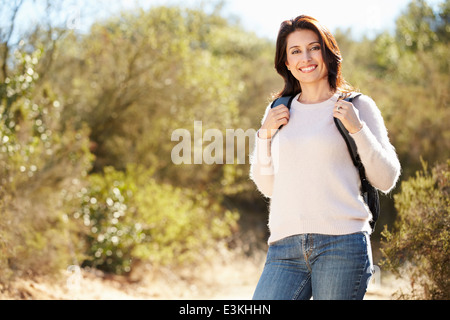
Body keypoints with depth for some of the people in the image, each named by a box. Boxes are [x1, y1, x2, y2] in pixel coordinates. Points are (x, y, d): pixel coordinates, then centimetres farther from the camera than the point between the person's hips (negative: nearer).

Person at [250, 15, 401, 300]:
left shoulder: (358, 107, 5)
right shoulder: (279, 112, 15)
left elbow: (386, 180, 3)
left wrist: (357, 128, -8)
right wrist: (264, 135, 6)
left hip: (342, 243, -3)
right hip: (285, 248, 3)